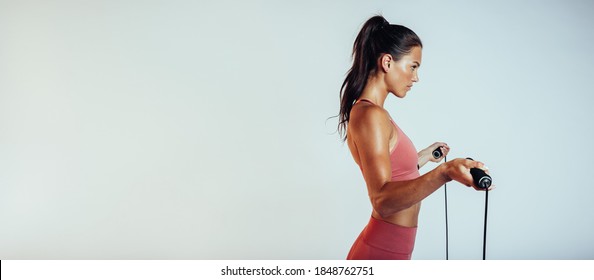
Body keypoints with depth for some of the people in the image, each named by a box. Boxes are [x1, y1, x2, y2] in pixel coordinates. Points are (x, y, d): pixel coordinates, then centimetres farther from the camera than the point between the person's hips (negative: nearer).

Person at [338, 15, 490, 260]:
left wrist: (424, 157, 31)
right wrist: (444, 173, -42)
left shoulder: (369, 112, 9)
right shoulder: (370, 115, -21)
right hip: (381, 252, -10)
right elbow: (382, 200, -30)